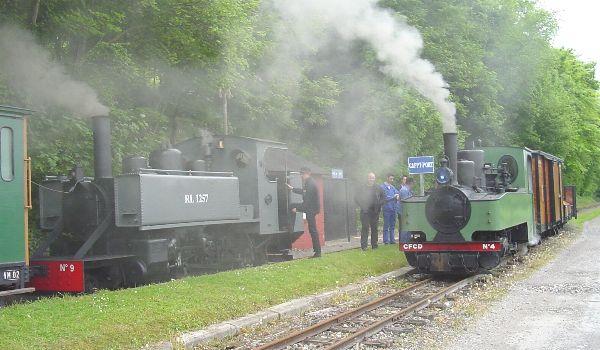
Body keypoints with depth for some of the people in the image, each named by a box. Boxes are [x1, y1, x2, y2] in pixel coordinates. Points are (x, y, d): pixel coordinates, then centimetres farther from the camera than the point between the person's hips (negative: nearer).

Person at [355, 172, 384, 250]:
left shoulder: (378, 188, 9)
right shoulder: (361, 188, 3)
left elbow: (382, 197, 17)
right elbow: (356, 198, 5)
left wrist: (379, 205, 3)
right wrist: (362, 206, -4)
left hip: (375, 212, 2)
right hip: (365, 212, -2)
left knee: (374, 229, 7)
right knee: (365, 228, -5)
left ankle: (374, 245, 14)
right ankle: (364, 246, -4)